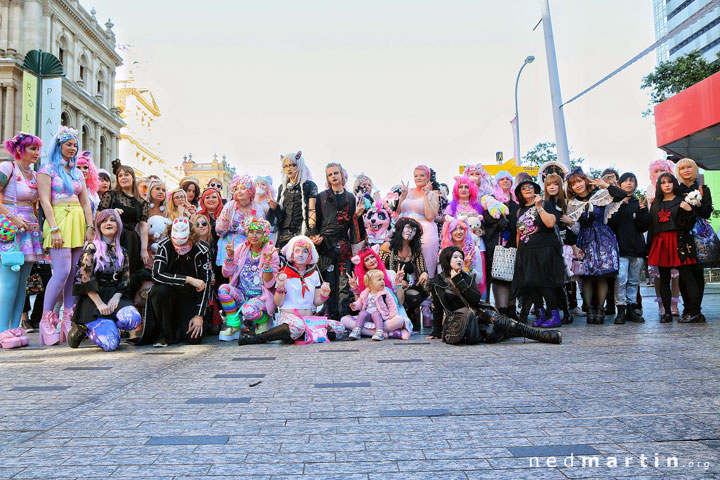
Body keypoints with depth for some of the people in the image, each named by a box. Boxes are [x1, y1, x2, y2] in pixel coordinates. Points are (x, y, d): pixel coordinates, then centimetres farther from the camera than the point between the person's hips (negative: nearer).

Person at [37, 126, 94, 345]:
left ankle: (68, 320, 7)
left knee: (75, 273, 2)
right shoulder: (48, 170, 2)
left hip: (78, 223, 6)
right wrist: (54, 229, -16)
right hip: (59, 221, -6)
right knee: (62, 272, -14)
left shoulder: (77, 172, 20)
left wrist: (90, 226, 6)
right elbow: (45, 201, -7)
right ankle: (46, 320, -2)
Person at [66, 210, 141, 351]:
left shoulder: (122, 252, 14)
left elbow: (125, 281, 10)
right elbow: (86, 279, -8)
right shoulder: (92, 248, 0)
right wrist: (100, 304, -16)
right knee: (110, 343, -22)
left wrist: (116, 298, -9)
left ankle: (104, 325, -1)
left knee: (133, 319, -30)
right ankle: (83, 327, 8)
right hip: (93, 298, -4)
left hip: (114, 296, 4)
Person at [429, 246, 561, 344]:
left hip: (476, 314, 3)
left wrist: (459, 281, -13)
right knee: (491, 333, -32)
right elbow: (437, 309, 5)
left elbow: (476, 298, -8)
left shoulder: (466, 276, 8)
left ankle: (540, 334, -29)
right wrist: (437, 332, 6)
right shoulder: (438, 282, -1)